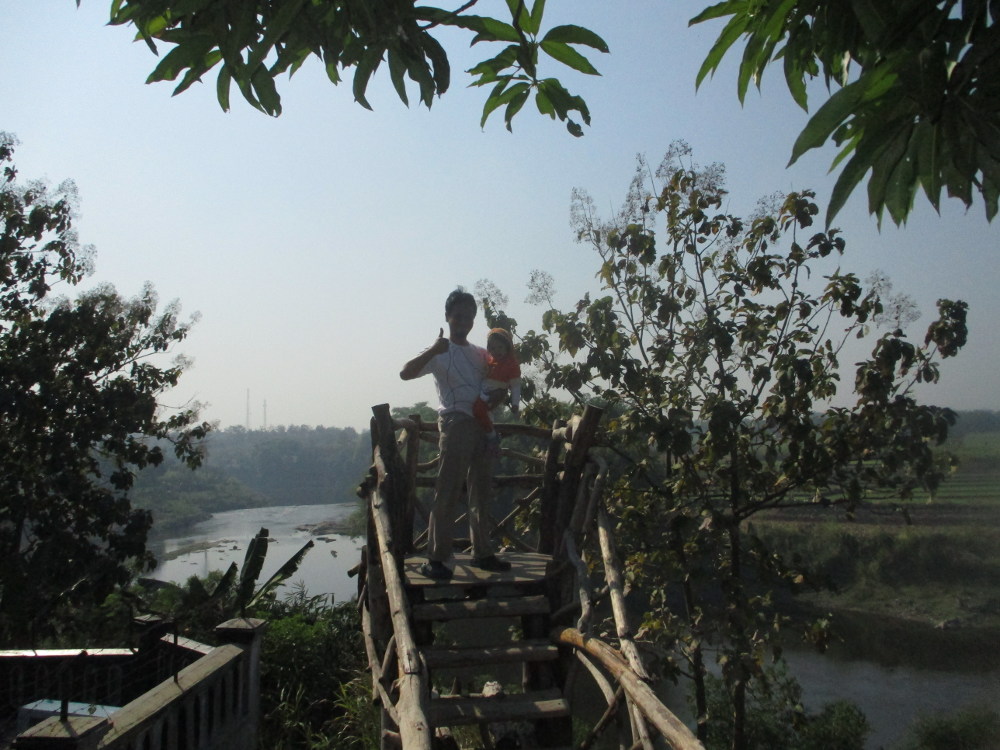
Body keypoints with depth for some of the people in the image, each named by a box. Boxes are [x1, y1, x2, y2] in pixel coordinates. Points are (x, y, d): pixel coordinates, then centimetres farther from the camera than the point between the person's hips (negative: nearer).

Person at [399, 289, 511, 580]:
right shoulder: (440, 352, 0)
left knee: (481, 493, 12)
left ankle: (482, 553, 21)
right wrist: (432, 351, -30)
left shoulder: (480, 354, 19)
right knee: (447, 493, -9)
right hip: (456, 423, -7)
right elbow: (406, 372, -16)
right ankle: (435, 559, -6)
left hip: (483, 424, 7)